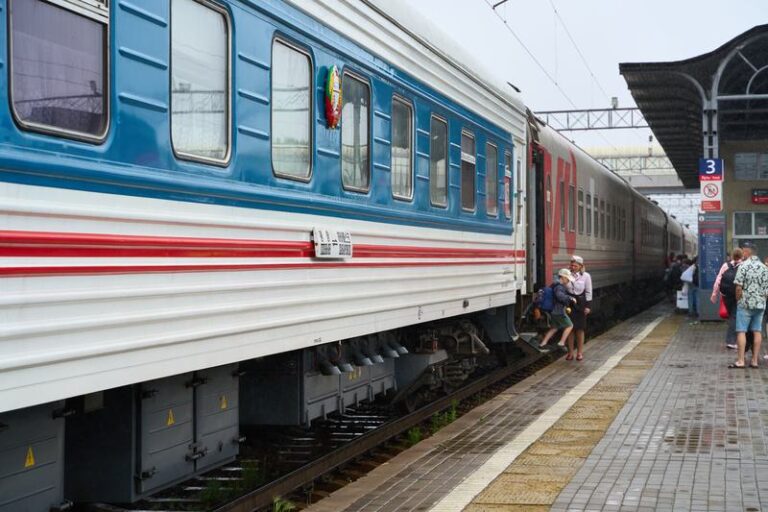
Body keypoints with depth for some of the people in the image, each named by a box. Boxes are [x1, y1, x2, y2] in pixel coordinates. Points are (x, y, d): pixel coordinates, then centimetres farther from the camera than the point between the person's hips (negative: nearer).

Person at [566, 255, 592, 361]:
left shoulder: (586, 276, -2)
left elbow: (588, 292, -1)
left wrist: (588, 306, -6)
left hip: (580, 303, -2)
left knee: (580, 328, 5)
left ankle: (580, 352, 14)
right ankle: (570, 352, 10)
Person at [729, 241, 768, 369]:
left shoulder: (744, 265, -11)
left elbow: (738, 287, -15)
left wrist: (738, 299, -1)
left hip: (745, 303, -5)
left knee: (741, 331, -2)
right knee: (757, 331, 8)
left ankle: (741, 361, -5)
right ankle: (754, 360, 9)